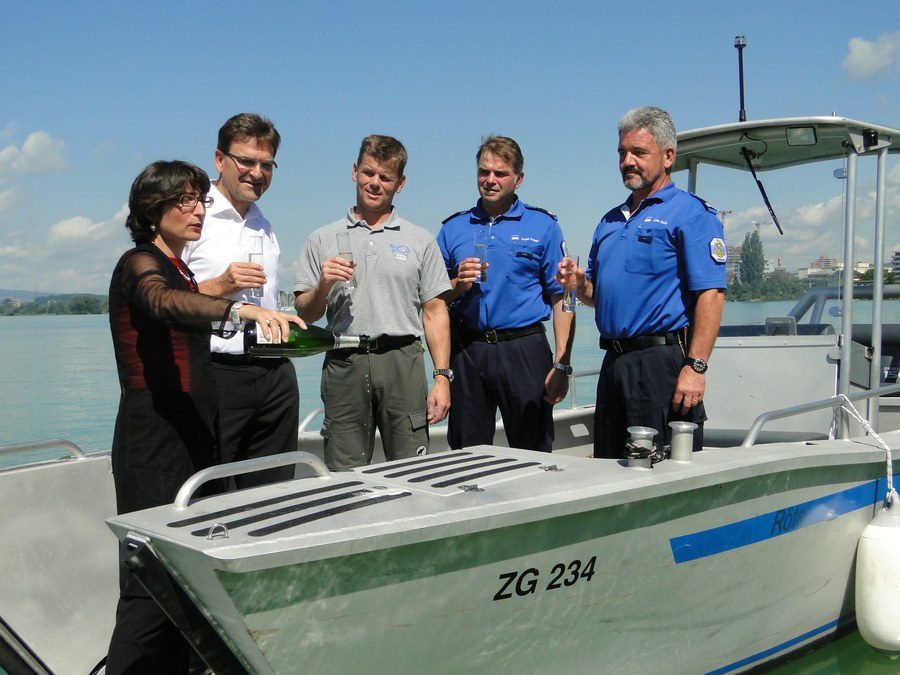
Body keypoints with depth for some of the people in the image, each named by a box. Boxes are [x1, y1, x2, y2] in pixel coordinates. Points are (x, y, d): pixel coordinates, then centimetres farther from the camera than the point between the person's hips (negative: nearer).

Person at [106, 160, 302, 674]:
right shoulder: (140, 265, -7)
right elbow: (166, 304, -32)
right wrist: (242, 309, -50)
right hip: (154, 440, -8)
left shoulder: (182, 271, 19)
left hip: (193, 434, 9)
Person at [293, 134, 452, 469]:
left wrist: (442, 377, -1)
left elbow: (434, 313, 8)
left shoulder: (421, 241, 12)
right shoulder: (322, 240, 11)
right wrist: (323, 286, -10)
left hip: (404, 363, 0)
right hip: (344, 365, 0)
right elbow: (304, 314, 10)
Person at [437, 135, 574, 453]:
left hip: (524, 348, -2)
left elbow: (560, 298, -2)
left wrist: (561, 365, -10)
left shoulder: (543, 225, 4)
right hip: (467, 351, 2)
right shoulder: (453, 228, 12)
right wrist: (457, 285, -9)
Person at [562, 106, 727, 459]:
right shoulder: (611, 220, 20)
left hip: (663, 363, -8)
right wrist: (580, 285, 2)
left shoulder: (691, 213, -5)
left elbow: (710, 295, -14)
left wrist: (695, 367, -22)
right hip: (614, 361, 8)